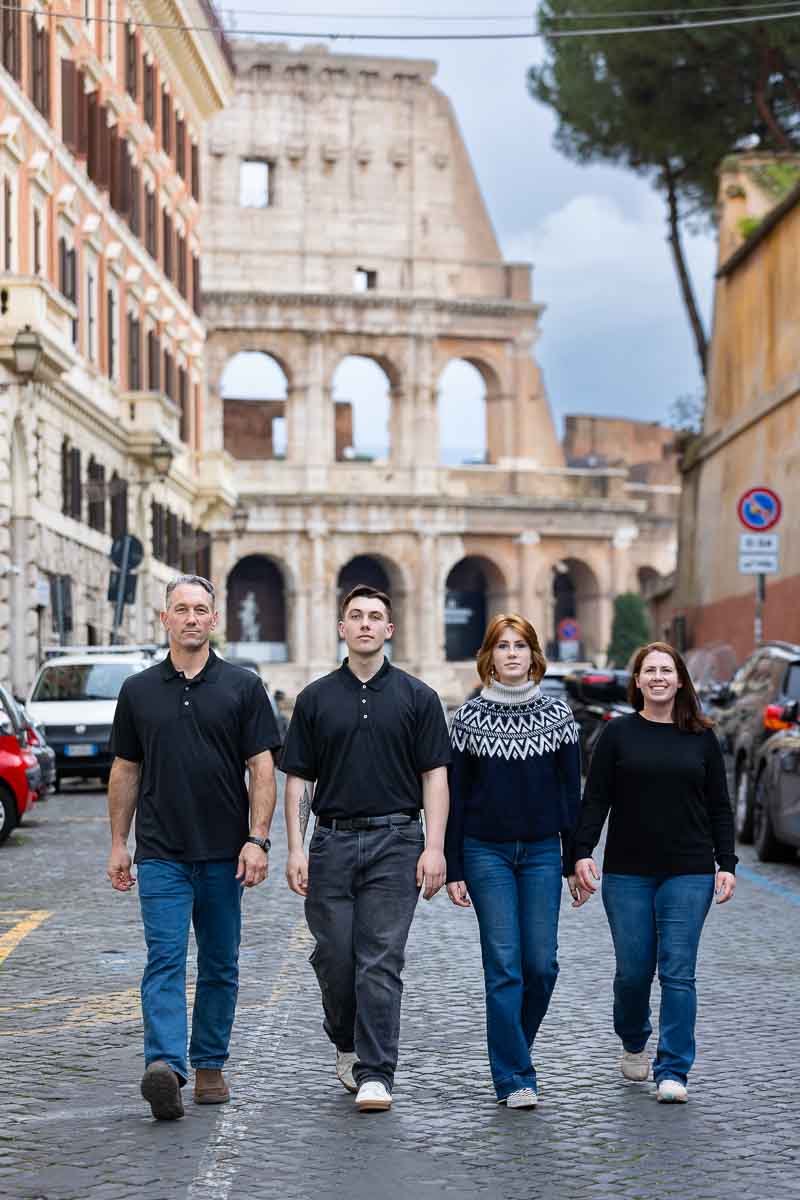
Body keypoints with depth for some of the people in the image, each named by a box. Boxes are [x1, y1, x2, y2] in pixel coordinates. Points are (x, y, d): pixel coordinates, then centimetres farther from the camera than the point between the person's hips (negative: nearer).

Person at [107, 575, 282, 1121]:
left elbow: (263, 768, -1)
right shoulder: (138, 691, 7)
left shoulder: (243, 686, 2)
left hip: (224, 852, 0)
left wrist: (257, 839, -11)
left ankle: (210, 1065, 21)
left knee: (220, 966, 9)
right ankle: (165, 1066, -23)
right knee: (165, 960, -11)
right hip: (161, 854, 0)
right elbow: (125, 771, 12)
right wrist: (118, 844, 8)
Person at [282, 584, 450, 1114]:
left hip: (395, 841, -2)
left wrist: (434, 848, -8)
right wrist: (296, 849, -1)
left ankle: (375, 1073, -4)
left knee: (381, 962, -6)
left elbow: (435, 776, 1)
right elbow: (298, 779, 8)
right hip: (332, 841, 2)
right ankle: (347, 1045, 29)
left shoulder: (417, 696, 4)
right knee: (334, 958, 4)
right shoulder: (315, 698, 8)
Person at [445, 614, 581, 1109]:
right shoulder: (470, 717, 0)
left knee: (541, 963, -1)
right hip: (487, 853, -2)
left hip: (542, 852, 2)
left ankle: (513, 1049, 24)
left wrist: (577, 858, 2)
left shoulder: (557, 714, 4)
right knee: (504, 965, -5)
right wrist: (454, 869, -2)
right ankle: (515, 1078, -1)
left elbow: (571, 790, 6)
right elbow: (456, 794, 1)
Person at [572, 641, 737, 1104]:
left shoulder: (701, 738, 7)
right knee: (633, 971, 4)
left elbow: (719, 808, 9)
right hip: (627, 874, 0)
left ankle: (673, 1071, -1)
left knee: (678, 973, -5)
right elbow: (595, 799, 2)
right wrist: (583, 852, -9)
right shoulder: (619, 734, 4)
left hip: (689, 874, 0)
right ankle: (634, 1044, 33)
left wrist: (726, 864, 2)